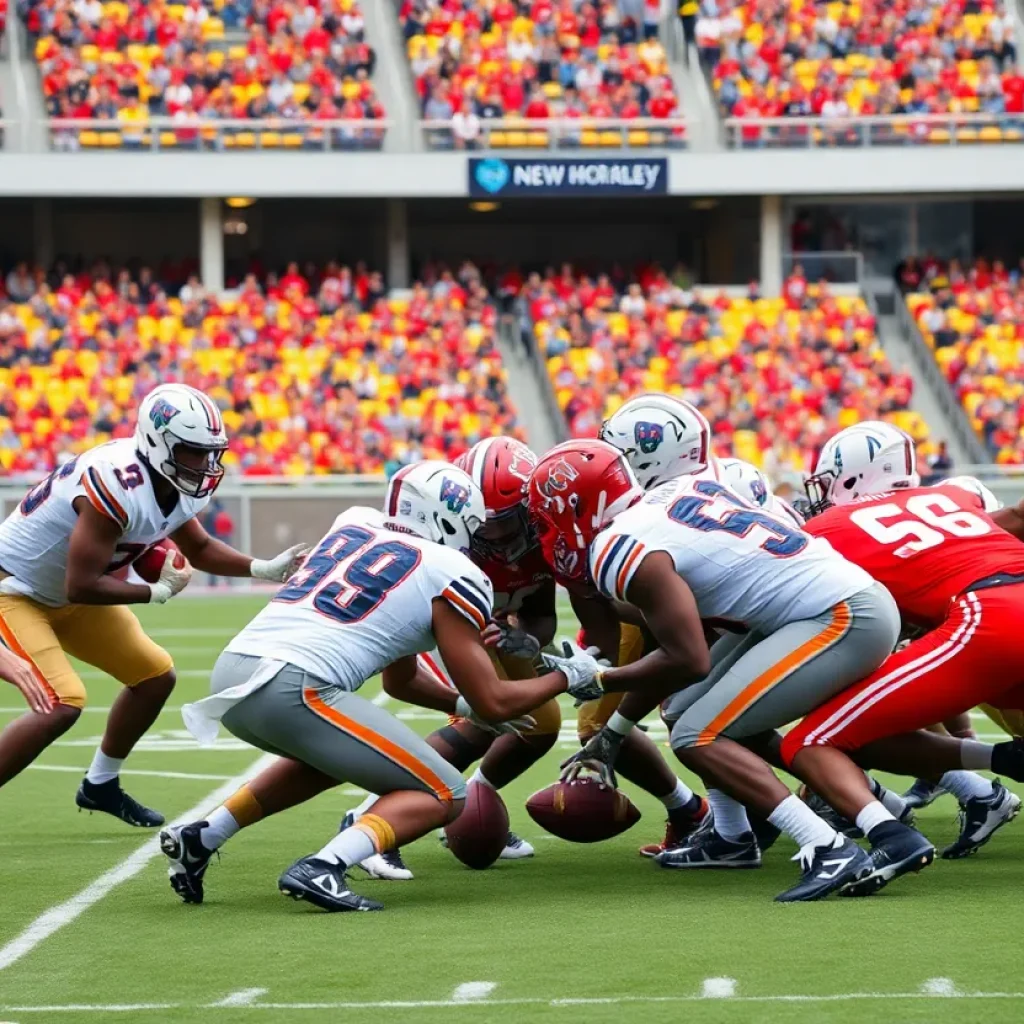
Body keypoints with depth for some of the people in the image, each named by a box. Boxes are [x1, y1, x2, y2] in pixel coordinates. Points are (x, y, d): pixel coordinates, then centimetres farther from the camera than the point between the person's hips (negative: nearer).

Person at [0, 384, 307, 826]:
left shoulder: (177, 486, -8)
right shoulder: (117, 486, -35)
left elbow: (198, 548, 13)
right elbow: (81, 587, -32)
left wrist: (265, 569, -1)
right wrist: (158, 592, -19)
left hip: (65, 595, 9)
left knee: (155, 676, 11)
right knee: (62, 704, -23)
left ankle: (101, 785, 29)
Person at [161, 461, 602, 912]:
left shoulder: (354, 524, 25)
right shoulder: (451, 577, 4)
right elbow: (492, 703, 8)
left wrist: (463, 705, 40)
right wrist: (568, 677, 23)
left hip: (230, 672, 8)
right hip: (294, 688, -8)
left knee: (331, 754, 36)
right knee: (443, 796, 6)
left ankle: (199, 839, 27)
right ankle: (323, 869, -17)